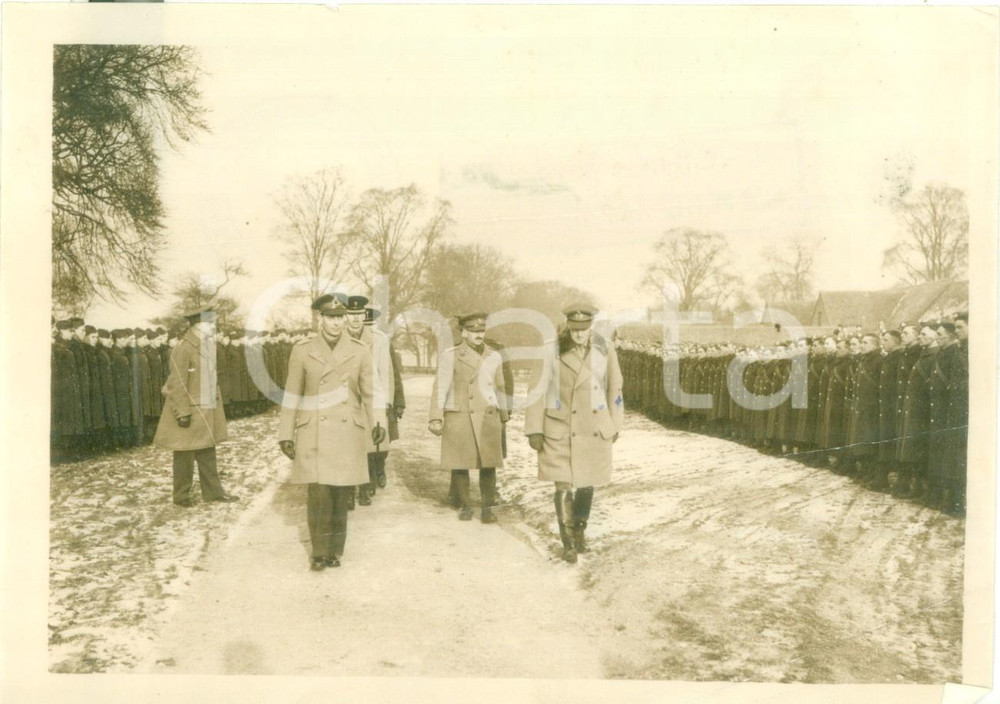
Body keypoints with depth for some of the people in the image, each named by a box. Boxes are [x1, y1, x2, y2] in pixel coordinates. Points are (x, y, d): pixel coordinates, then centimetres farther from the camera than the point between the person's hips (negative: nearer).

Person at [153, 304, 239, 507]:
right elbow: (177, 385, -19)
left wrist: (216, 405, 17)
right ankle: (181, 496, 16)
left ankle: (213, 491, 21)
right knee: (185, 456, 4)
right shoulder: (183, 349, -18)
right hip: (189, 410, -8)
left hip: (207, 410, 8)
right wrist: (182, 413, -21)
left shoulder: (209, 345, 8)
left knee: (207, 452, 13)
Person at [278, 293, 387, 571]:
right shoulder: (302, 350, 1)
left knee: (341, 494, 6)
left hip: (348, 434, 1)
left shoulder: (359, 351, 2)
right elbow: (292, 396, 4)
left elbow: (370, 392, 0)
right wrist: (285, 435, 1)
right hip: (314, 435, -1)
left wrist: (378, 422, -16)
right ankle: (319, 552, 6)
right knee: (319, 493, -9)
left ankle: (335, 550, 22)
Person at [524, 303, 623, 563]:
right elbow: (538, 390, -8)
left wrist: (615, 426, 8)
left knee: (586, 484, 13)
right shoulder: (552, 351, -11)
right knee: (563, 486, -5)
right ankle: (568, 543, 9)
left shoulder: (605, 350, -5)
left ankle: (579, 529, 38)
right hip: (559, 428, -2)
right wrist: (534, 430, -9)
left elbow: (614, 388, 5)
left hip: (594, 429, 2)